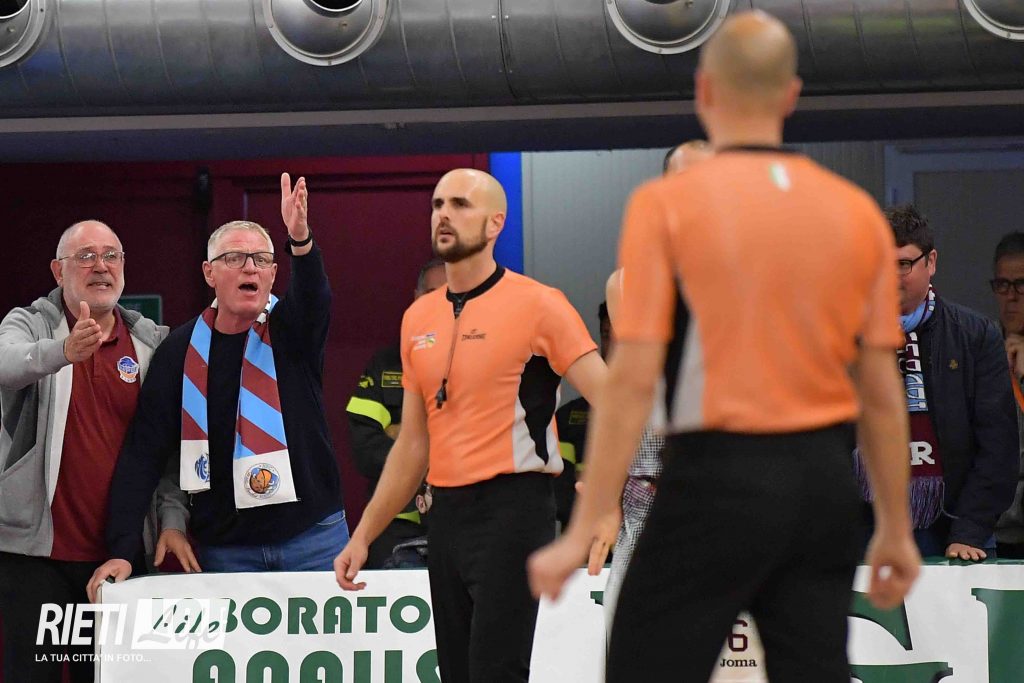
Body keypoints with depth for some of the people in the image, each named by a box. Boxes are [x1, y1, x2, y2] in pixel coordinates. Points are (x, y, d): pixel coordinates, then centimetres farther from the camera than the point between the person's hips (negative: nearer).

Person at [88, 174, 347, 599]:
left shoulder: (289, 331, 1)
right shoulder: (181, 350, 3)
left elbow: (314, 298, -23)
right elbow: (143, 452, 1)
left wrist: (300, 241, -46)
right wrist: (119, 549, -8)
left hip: (312, 536, -1)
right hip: (224, 546, 1)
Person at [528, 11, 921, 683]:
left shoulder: (666, 205, -8)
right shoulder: (859, 212, 4)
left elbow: (633, 379, -13)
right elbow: (882, 391, 6)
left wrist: (583, 532, -10)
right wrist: (897, 530, 15)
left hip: (718, 479, -4)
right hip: (825, 481, 4)